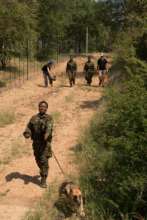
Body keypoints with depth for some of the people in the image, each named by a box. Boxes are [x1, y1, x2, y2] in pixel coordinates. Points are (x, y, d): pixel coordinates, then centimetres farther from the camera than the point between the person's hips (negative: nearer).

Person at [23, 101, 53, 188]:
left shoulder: (49, 118, -4)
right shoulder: (34, 118, 8)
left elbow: (49, 127, -24)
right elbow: (29, 127, 4)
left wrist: (47, 134, -44)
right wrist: (27, 133, -19)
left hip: (45, 142, -4)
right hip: (36, 142, 4)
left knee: (44, 160, -9)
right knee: (38, 160, 15)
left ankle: (44, 180, 1)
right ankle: (43, 172, 43)